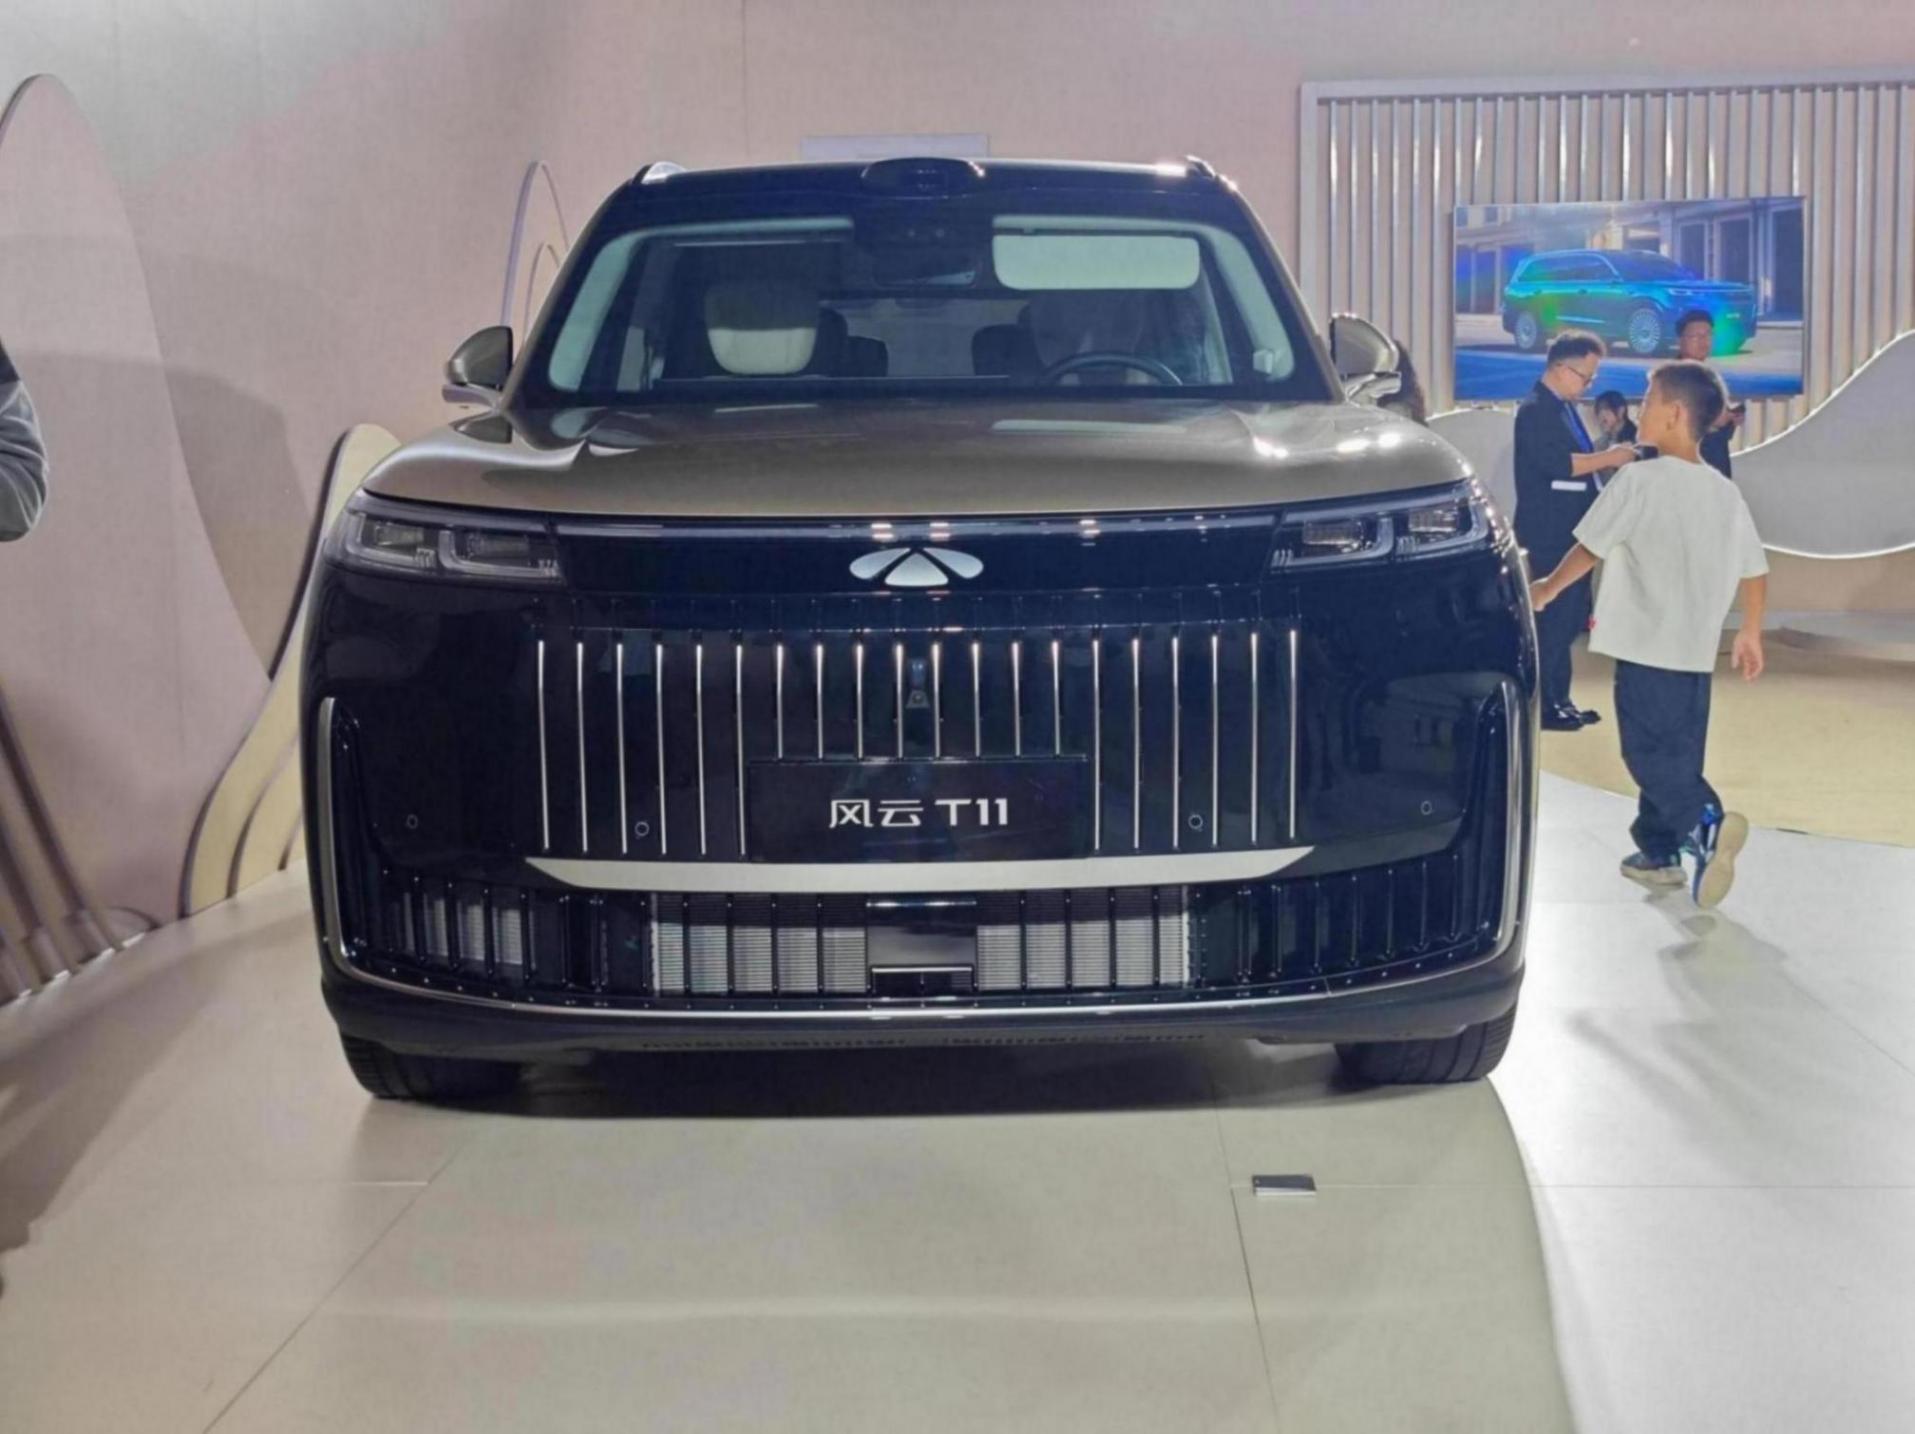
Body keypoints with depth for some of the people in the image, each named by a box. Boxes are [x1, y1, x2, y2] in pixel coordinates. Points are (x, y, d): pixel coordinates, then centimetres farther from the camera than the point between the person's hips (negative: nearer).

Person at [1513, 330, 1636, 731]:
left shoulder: (1565, 409, 16)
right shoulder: (1535, 410, -13)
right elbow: (1555, 463, -26)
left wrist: (1608, 460, 7)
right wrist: (1607, 458, -21)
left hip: (1570, 533, 10)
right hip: (1548, 535, -10)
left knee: (1567, 621, 13)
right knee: (1549, 621, -5)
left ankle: (1558, 701, 20)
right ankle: (1543, 707, 1)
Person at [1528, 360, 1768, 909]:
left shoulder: (1640, 481, -12)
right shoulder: (1726, 493, 7)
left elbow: (1589, 550, -7)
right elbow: (1755, 570, 10)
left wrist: (1545, 590, 9)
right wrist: (1750, 633, 22)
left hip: (1647, 647, -7)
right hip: (1697, 650, 7)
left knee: (1648, 751, -4)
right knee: (1677, 753, 16)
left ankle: (1705, 824, -24)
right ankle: (1658, 850, 22)